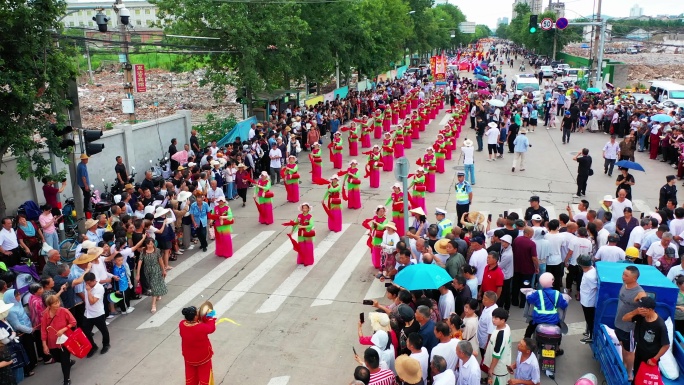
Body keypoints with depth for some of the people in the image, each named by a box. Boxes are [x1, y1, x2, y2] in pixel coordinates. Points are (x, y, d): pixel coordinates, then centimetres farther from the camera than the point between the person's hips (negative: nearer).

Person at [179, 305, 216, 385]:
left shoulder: (181, 324, -21)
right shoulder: (201, 327, -35)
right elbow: (211, 328, -13)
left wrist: (203, 318, -8)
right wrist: (210, 318, -1)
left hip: (188, 356, 4)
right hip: (203, 356, -4)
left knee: (191, 374, 26)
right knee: (204, 374, 20)